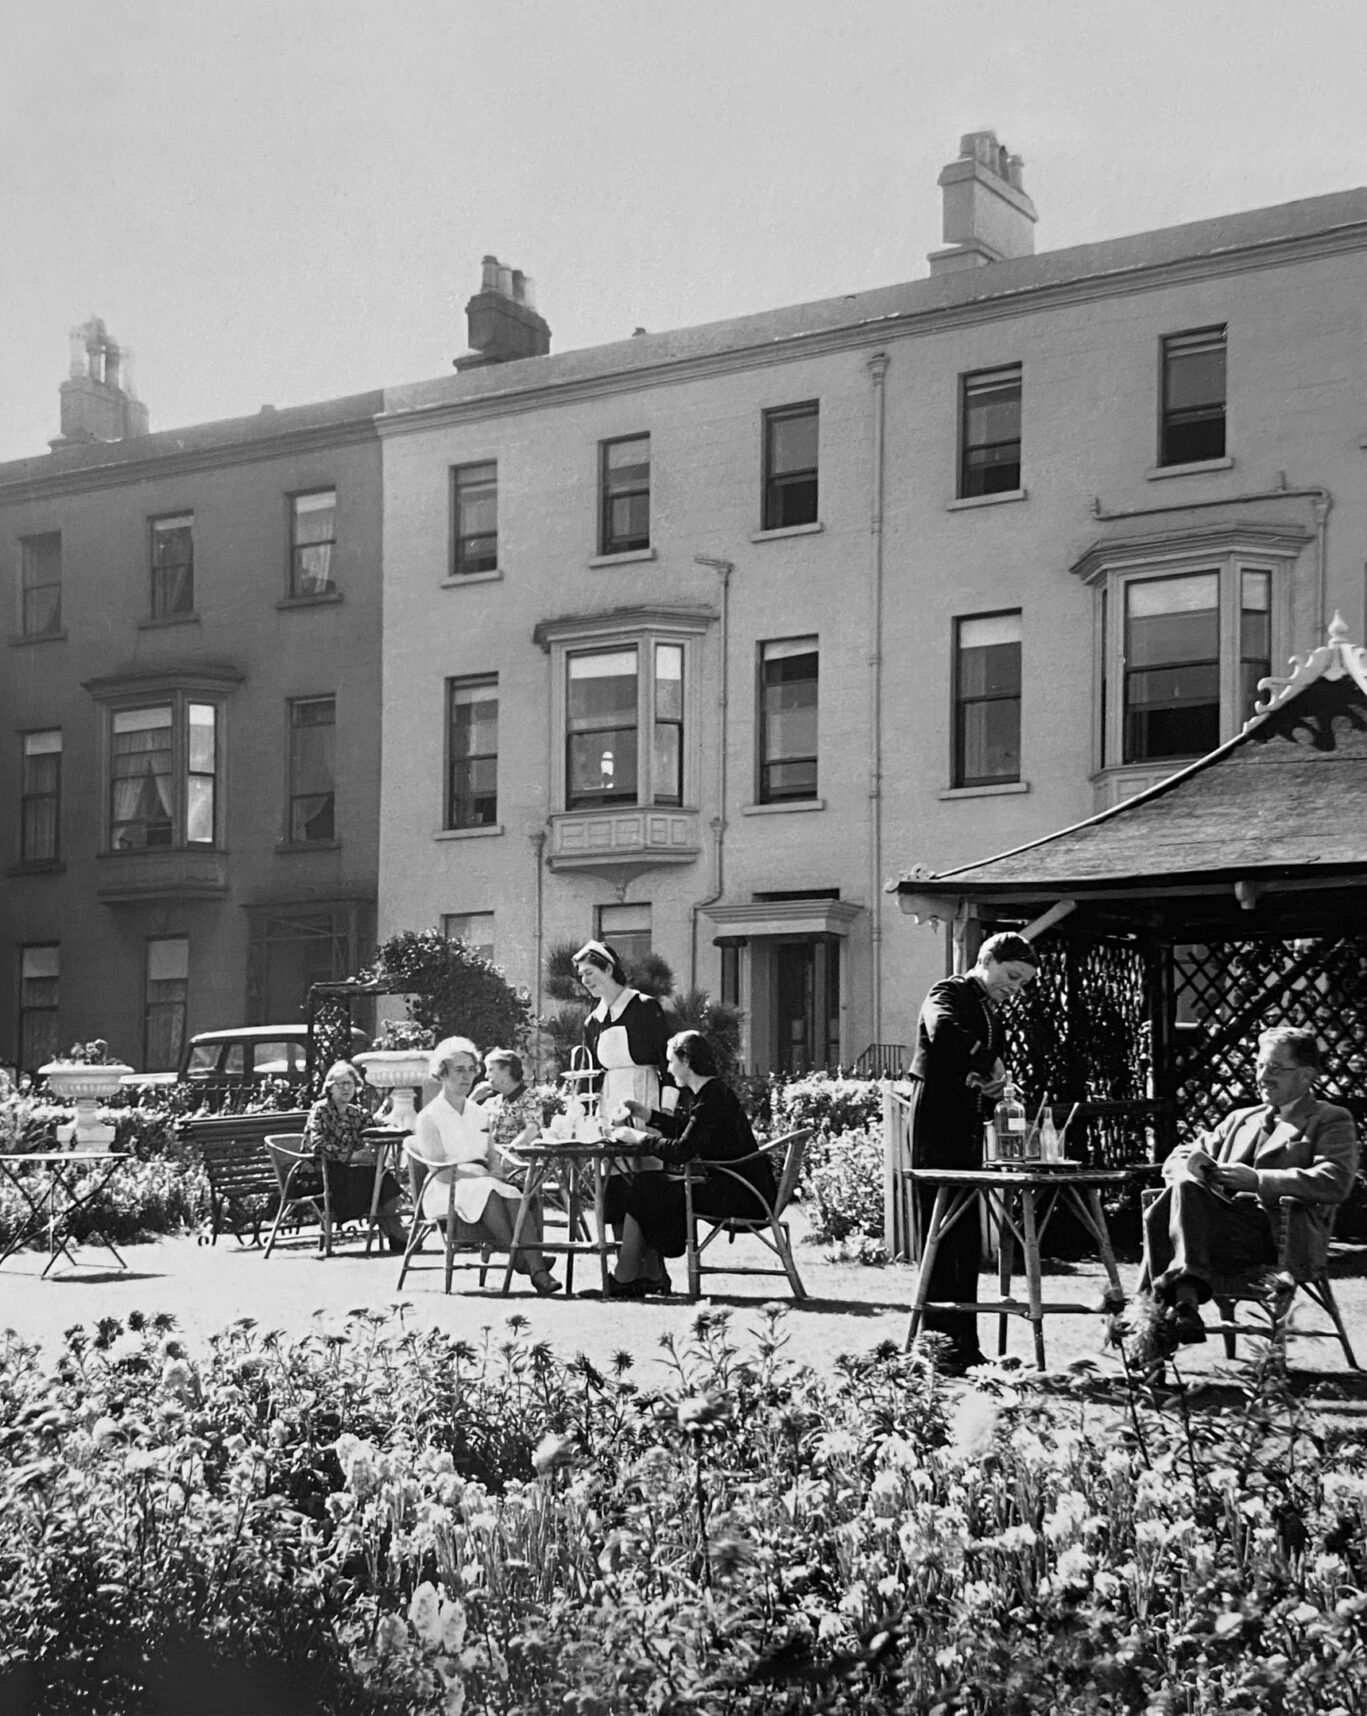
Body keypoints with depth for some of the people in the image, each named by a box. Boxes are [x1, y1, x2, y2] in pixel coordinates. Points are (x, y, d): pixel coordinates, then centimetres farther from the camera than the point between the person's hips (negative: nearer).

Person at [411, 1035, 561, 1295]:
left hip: (485, 1186, 5)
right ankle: (519, 1259, -36)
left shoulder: (479, 1113, 19)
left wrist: (496, 1173, -6)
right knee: (489, 1193, -38)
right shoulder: (429, 1117, 0)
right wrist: (483, 1175, -18)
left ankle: (536, 1266, -45)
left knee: (518, 1194, -30)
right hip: (446, 1192, -5)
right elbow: (442, 1171, -8)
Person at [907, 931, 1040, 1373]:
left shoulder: (992, 1014, 20)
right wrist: (988, 1064, -26)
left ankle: (964, 1344, 12)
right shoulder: (948, 994, -5)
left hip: (968, 1136, 8)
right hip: (936, 1131, -8)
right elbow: (943, 1032, -30)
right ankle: (938, 1342, -6)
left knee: (968, 1244, 8)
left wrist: (991, 1091, 7)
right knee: (942, 1240, -8)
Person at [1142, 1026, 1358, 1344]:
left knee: (1186, 1189, -32)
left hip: (1274, 1231, -5)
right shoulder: (1240, 1119, 32)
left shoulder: (1331, 1121, 13)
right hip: (1225, 1218, 5)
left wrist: (1257, 1180, -14)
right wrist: (1191, 1166, 0)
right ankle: (1183, 1297, -39)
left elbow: (1335, 1183, -7)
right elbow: (1176, 1159, 27)